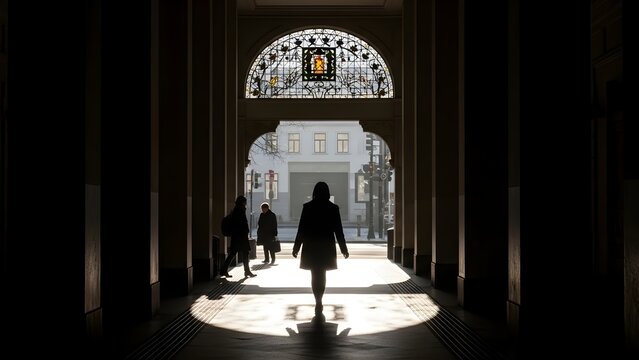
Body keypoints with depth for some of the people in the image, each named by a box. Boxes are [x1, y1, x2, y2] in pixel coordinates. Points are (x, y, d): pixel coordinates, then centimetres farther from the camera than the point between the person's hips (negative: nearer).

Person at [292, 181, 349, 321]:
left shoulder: (307, 207, -6)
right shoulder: (333, 208, -4)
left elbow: (301, 229, -5)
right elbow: (338, 231, -2)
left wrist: (296, 247, 3)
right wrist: (344, 248, 7)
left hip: (310, 248, 0)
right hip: (327, 248, 1)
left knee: (315, 275, 8)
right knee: (322, 275, 12)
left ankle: (319, 304, 3)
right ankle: (319, 304, 13)